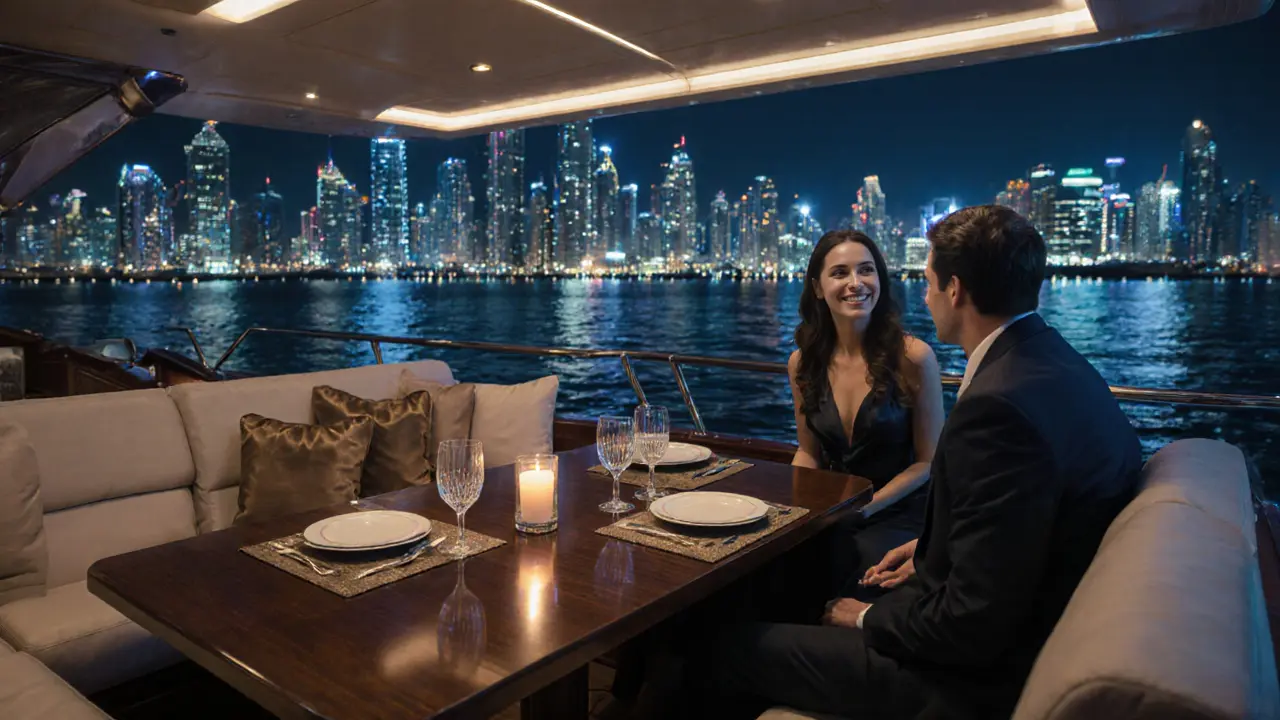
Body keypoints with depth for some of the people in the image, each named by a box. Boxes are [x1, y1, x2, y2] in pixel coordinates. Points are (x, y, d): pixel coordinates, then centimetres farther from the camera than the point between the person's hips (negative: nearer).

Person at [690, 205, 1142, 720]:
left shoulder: (998, 406, -29)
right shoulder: (1060, 366, 1)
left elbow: (972, 626, -26)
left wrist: (871, 618, -9)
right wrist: (933, 551, 9)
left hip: (982, 676, -9)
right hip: (1021, 638, 9)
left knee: (726, 650, -1)